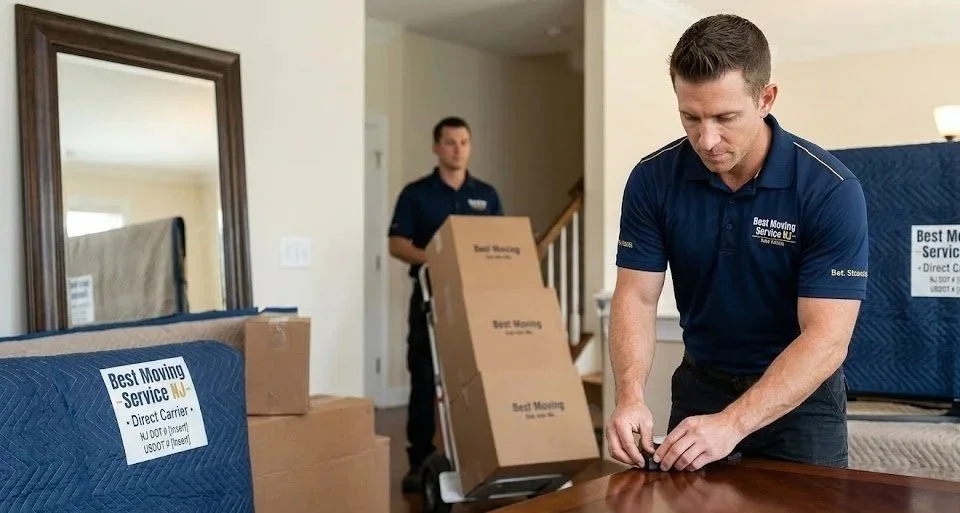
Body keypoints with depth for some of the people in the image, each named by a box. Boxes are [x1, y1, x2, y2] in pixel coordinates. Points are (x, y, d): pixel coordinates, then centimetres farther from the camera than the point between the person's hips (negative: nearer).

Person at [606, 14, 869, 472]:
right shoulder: (653, 179, -13)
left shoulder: (830, 189, -23)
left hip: (802, 395, -2)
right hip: (700, 383, 3)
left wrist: (732, 423, -36)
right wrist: (630, 395, -29)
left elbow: (826, 338, -26)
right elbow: (636, 297, -11)